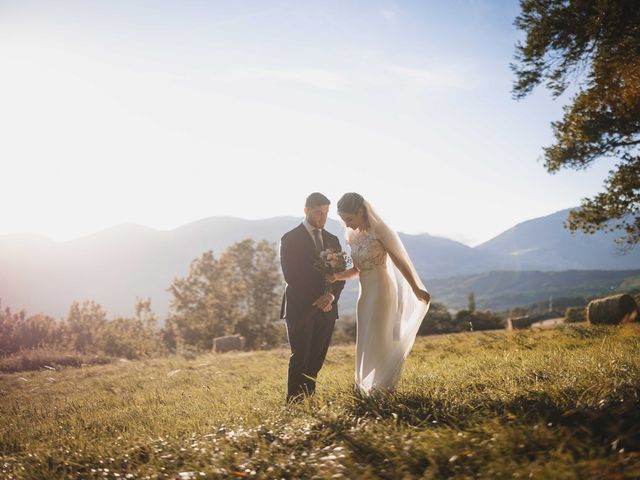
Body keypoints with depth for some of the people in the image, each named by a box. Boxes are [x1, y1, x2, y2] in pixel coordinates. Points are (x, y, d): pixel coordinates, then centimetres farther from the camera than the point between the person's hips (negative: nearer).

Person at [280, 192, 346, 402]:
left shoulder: (332, 240, 15)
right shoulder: (290, 239, -2)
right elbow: (290, 275, -9)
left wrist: (332, 295, -10)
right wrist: (316, 301, -12)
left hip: (326, 308, 5)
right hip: (300, 308, -5)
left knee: (316, 360, 4)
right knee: (300, 359, -6)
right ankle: (294, 403, -2)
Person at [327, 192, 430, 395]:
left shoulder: (379, 232, -11)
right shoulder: (353, 236, 9)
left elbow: (399, 262, -9)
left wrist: (416, 290, -5)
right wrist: (336, 276, -5)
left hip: (381, 290, -7)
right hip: (365, 293, 7)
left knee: (379, 342, -5)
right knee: (365, 344, 9)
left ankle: (382, 389, 3)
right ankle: (366, 389, 17)